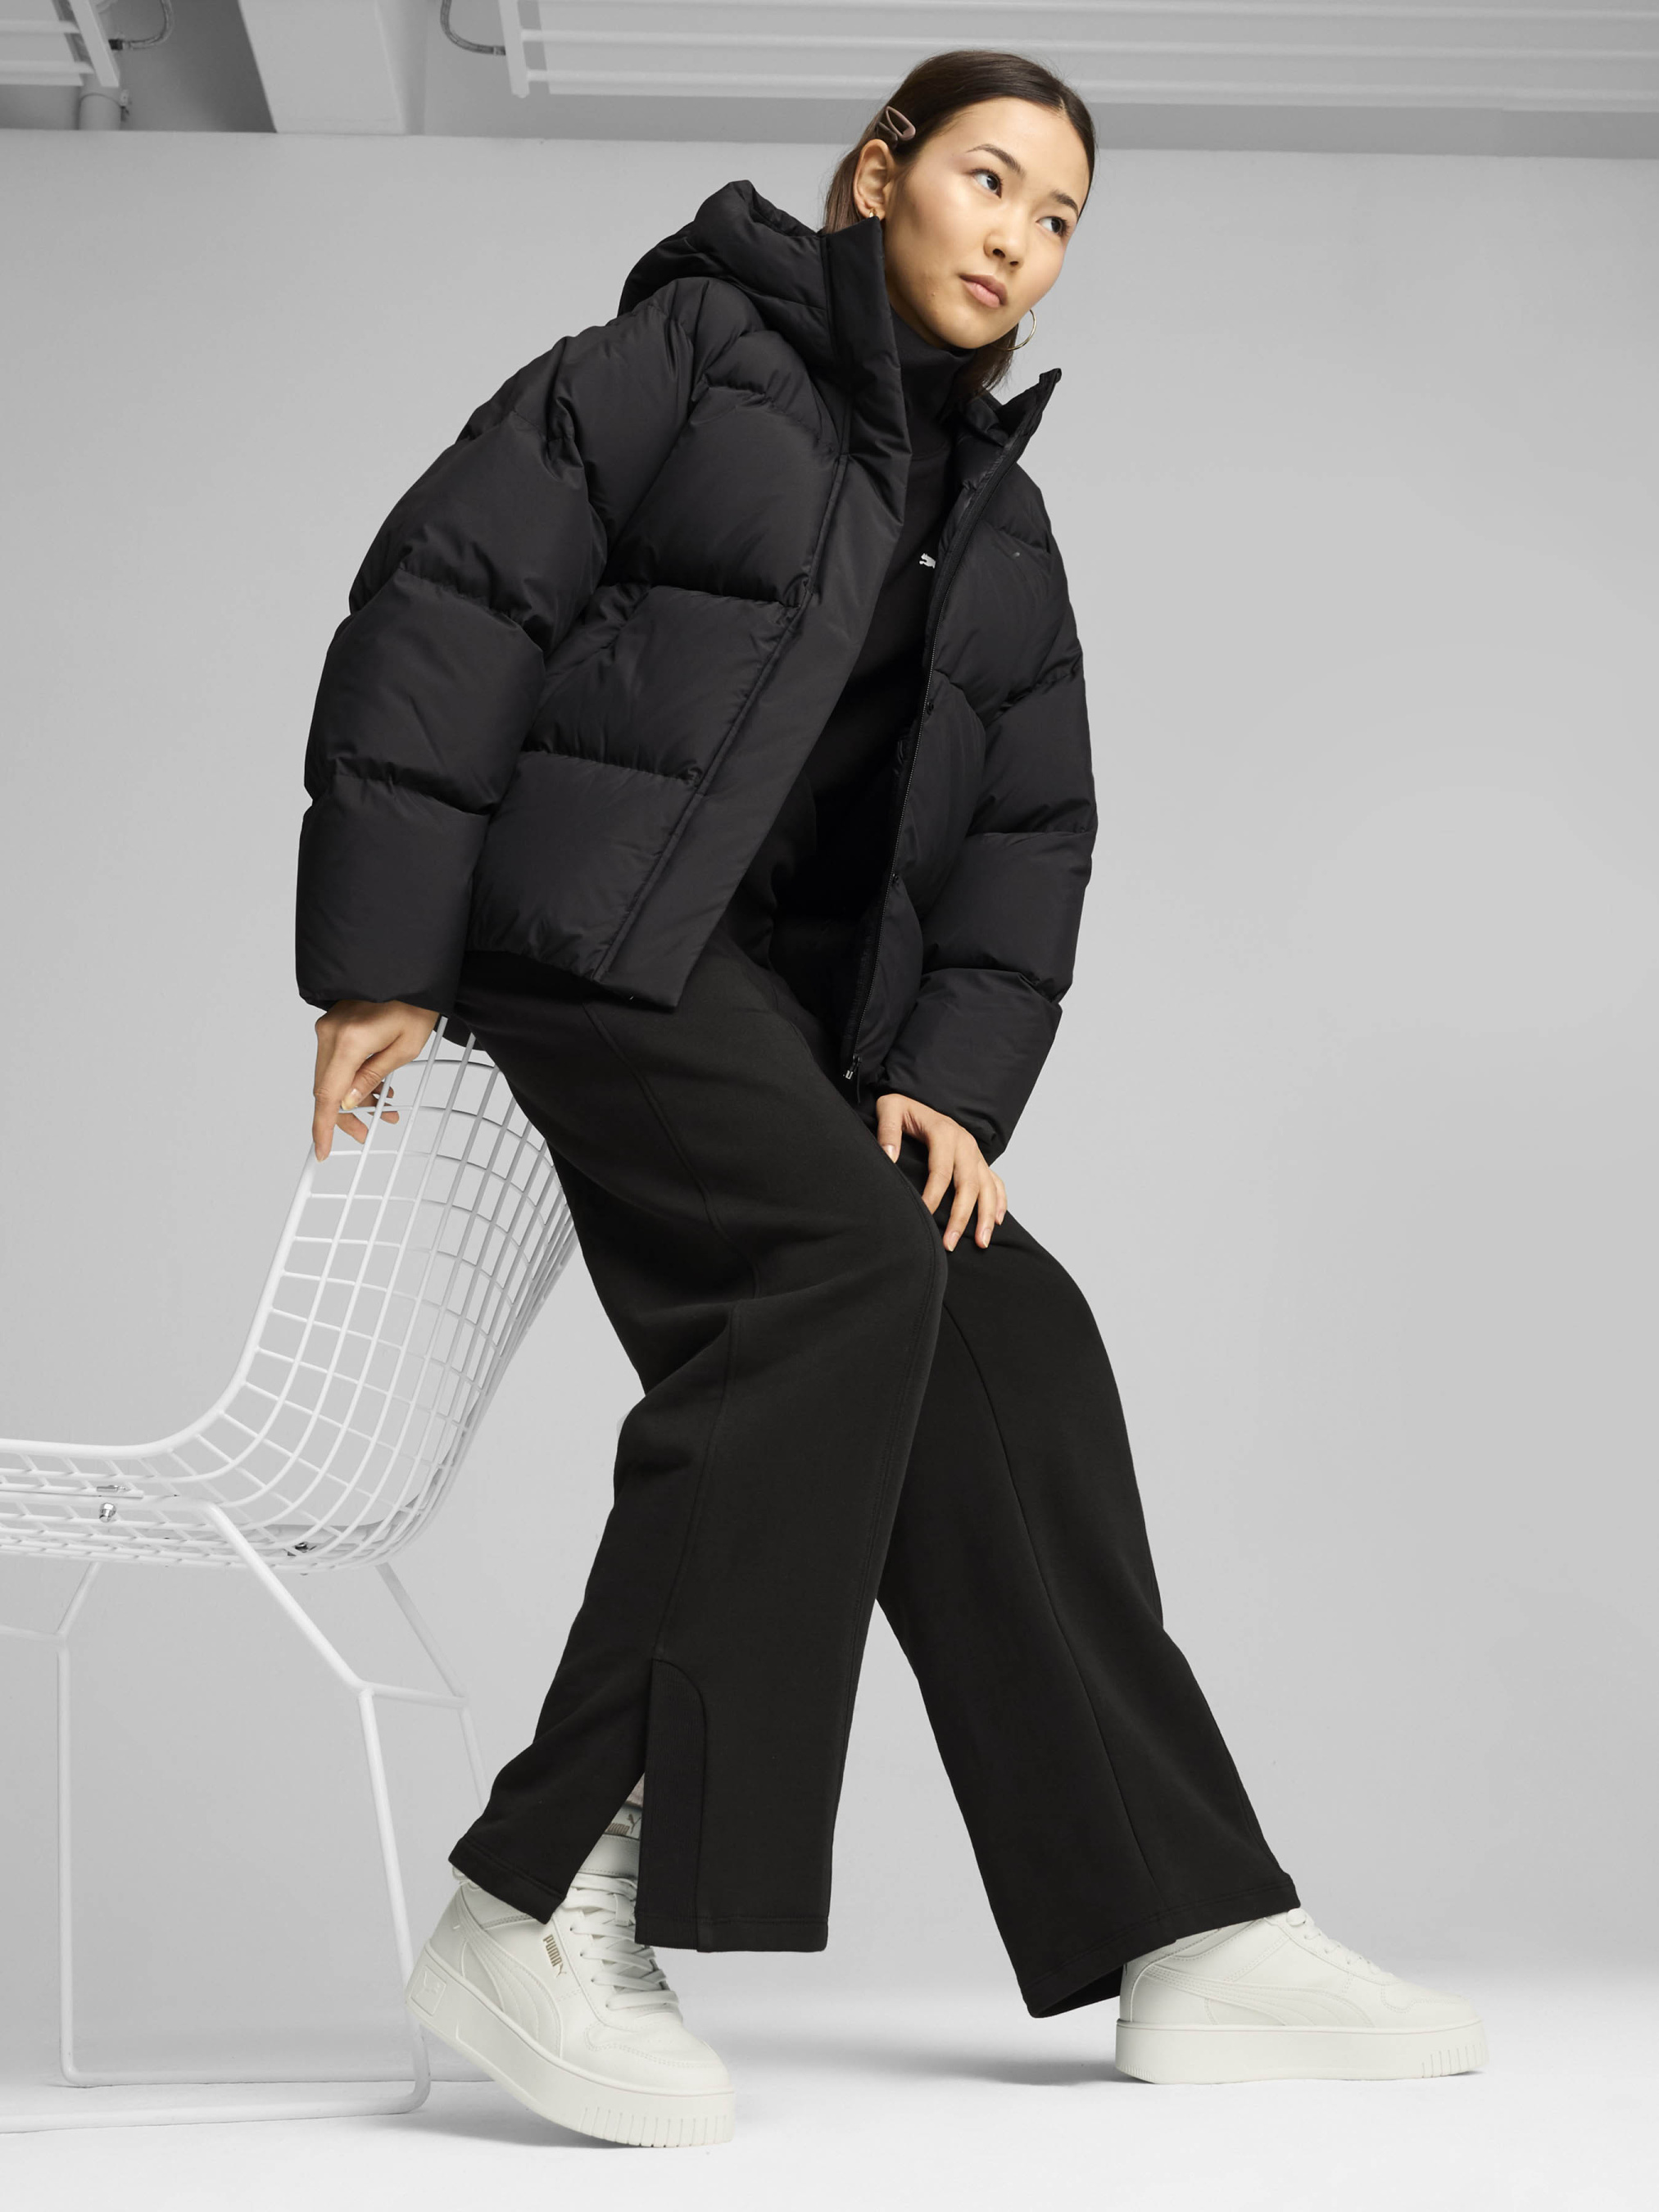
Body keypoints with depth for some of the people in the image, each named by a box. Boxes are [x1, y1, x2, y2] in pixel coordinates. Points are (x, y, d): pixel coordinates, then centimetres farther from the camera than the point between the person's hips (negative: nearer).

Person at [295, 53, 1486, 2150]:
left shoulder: (998, 516, 21)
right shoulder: (694, 352, 2)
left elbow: (1029, 831, 15)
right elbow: (449, 596, -6)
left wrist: (952, 1072, -2)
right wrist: (386, 954, -14)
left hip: (806, 998, 7)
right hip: (598, 935, -7)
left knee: (1008, 1343, -9)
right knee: (846, 1259, -29)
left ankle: (1191, 1931, -5)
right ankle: (548, 1903, -26)